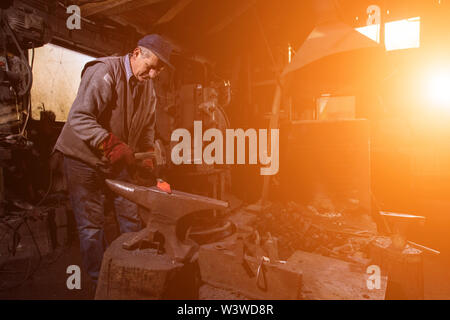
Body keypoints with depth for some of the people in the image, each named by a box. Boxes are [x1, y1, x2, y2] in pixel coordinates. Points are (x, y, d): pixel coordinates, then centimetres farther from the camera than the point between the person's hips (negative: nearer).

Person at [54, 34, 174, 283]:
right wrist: (111, 144, -36)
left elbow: (147, 127, 15)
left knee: (131, 220, 8)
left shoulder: (147, 86, 5)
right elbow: (79, 117, -26)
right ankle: (99, 281, 18)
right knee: (92, 227, 0)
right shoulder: (104, 72, -19)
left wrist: (146, 156, 0)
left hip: (118, 164, 7)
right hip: (84, 160, -6)